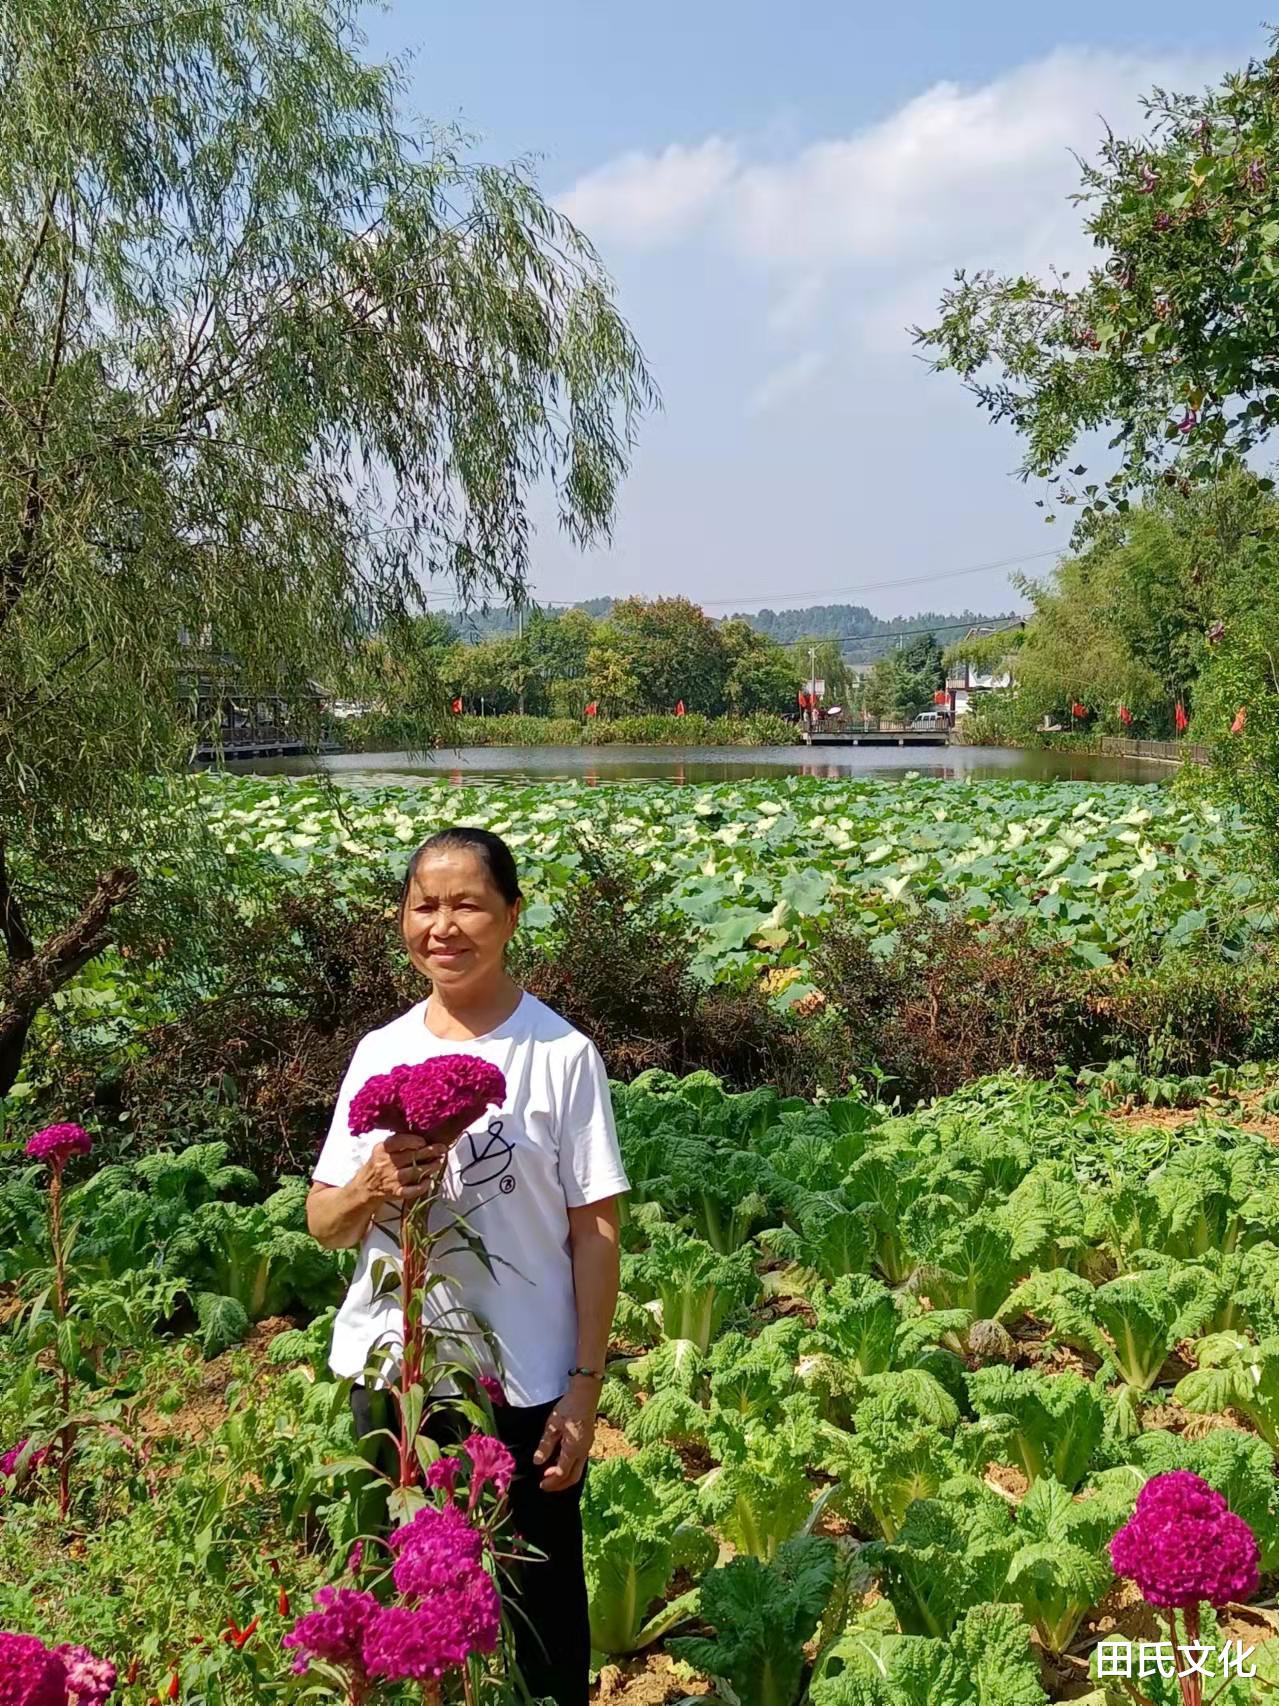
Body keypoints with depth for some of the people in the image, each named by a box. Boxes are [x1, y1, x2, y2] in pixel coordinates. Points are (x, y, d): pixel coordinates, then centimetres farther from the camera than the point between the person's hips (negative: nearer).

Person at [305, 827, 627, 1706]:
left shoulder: (562, 1055, -10)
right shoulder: (380, 1053, 1)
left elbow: (595, 1231, -7)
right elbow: (324, 1223, 4)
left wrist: (585, 1385, -8)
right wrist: (368, 1189, -18)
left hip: (523, 1385, -3)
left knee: (538, 1600, 11)